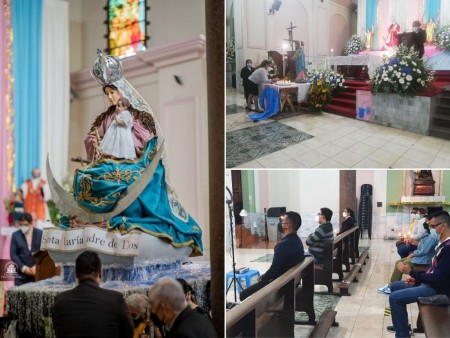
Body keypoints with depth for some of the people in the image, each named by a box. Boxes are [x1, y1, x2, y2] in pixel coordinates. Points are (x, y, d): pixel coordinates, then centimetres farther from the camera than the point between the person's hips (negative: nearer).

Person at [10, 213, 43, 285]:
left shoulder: (41, 234, 4)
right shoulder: (15, 235, 5)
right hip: (21, 274, 0)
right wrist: (23, 267, -11)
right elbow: (13, 254, 1)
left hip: (38, 272, 0)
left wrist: (37, 266, -12)